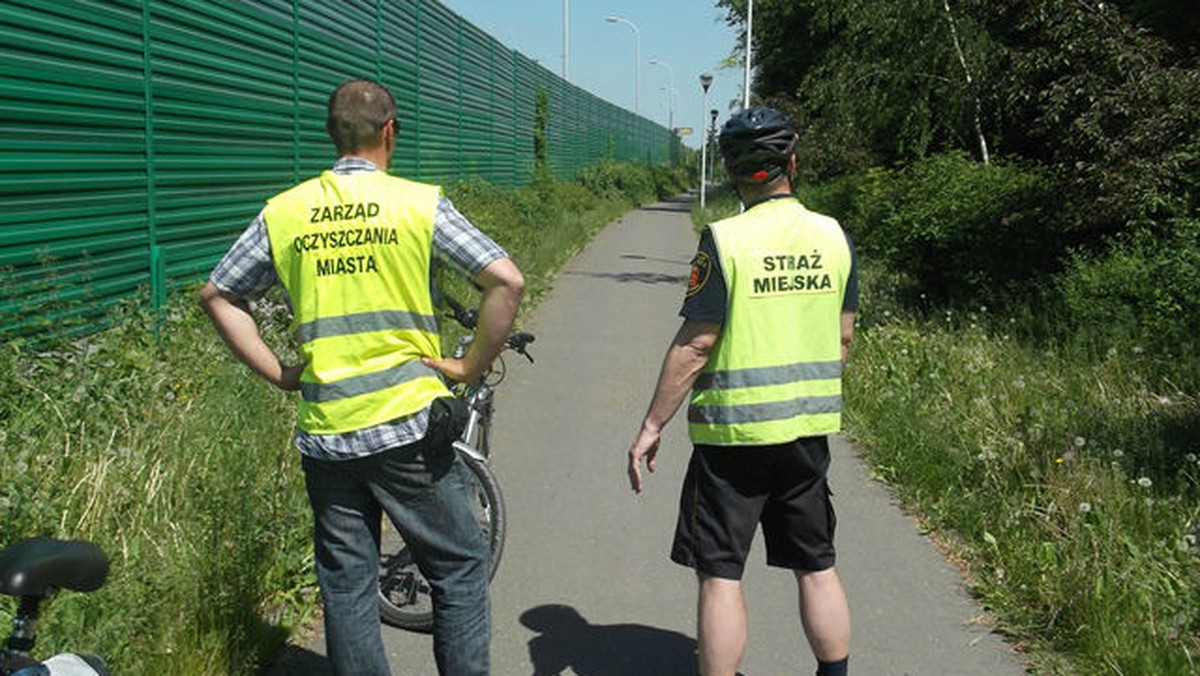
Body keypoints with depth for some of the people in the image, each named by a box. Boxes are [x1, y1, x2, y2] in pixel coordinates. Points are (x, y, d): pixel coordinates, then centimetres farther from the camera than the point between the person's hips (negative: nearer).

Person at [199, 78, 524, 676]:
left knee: (345, 584, 14)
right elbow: (506, 281, -12)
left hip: (324, 432, 3)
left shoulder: (282, 212, 5)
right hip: (408, 425, -3)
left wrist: (277, 372, 11)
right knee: (459, 570, 11)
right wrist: (471, 367, -2)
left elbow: (217, 295, 11)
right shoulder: (419, 203, -5)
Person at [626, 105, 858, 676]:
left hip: (734, 428, -5)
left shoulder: (725, 240, -14)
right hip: (810, 427, 5)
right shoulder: (833, 235, 1)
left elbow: (695, 345, -15)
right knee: (817, 566, 17)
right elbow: (843, 336, 9)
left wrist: (652, 427, -7)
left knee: (720, 575, 3)